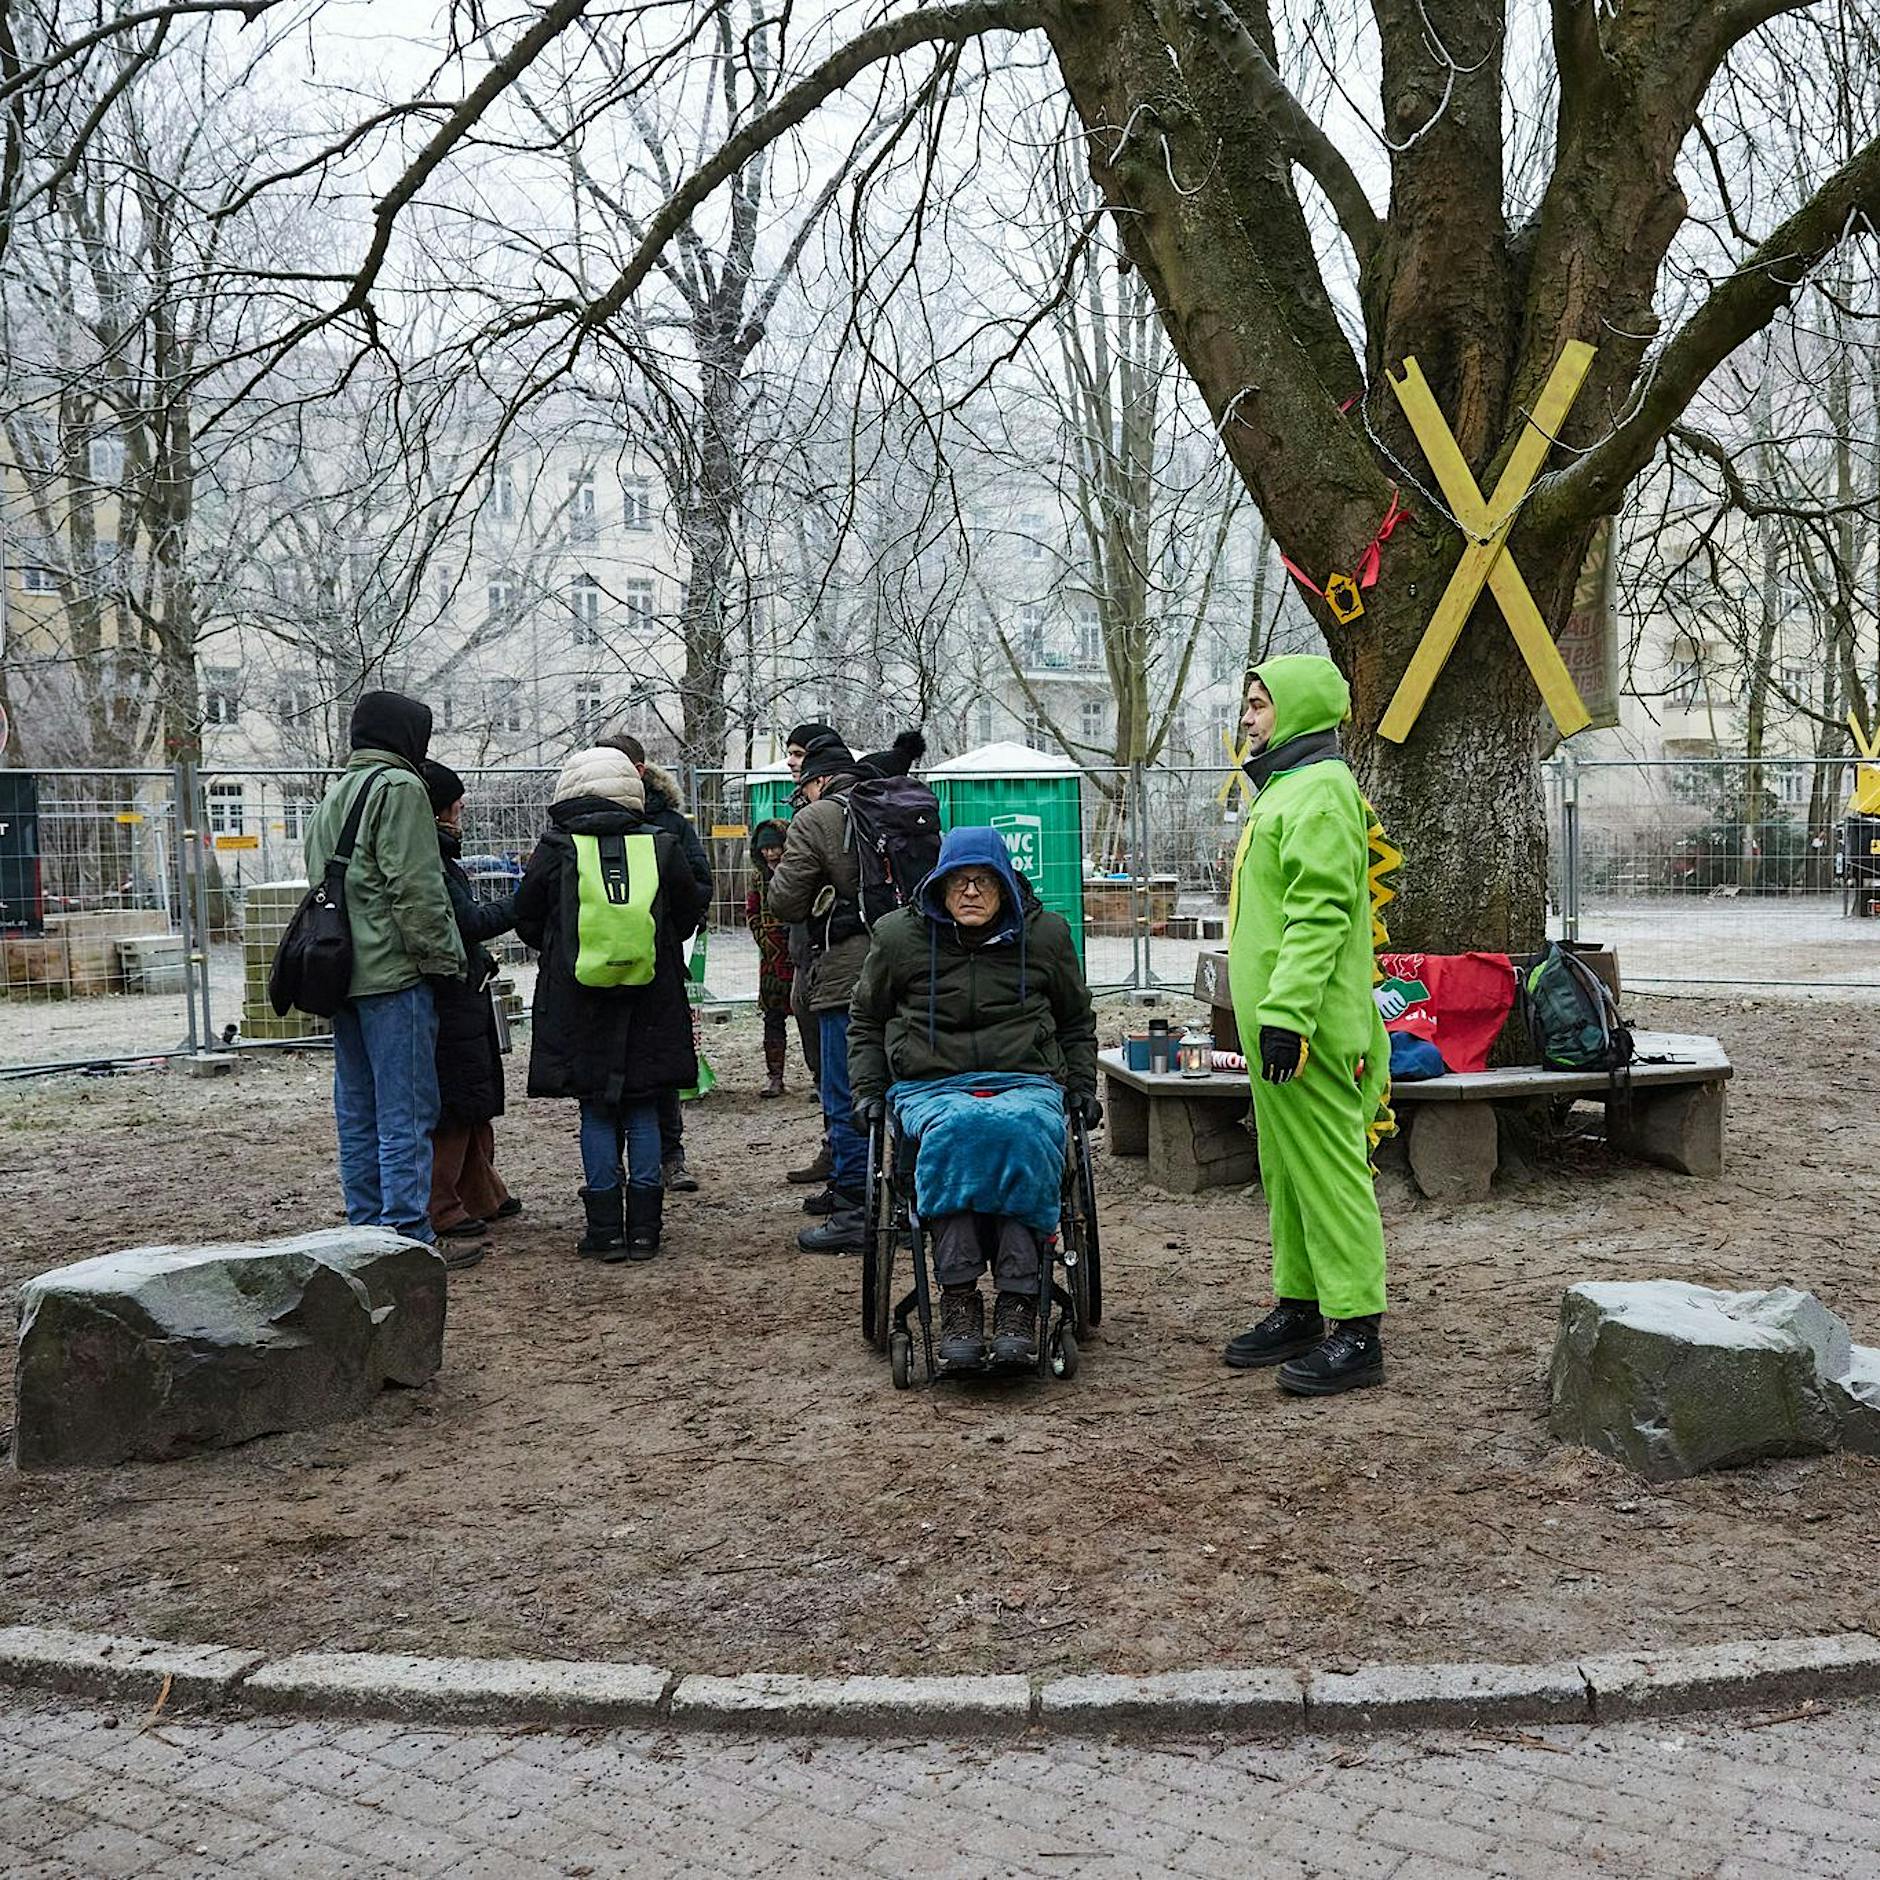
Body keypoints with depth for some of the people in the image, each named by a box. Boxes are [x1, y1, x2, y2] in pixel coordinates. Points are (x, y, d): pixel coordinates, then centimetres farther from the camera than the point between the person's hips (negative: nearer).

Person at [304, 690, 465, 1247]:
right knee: (406, 1112, -6)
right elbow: (415, 889, -15)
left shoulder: (333, 795, 22)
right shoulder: (399, 788, -7)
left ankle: (365, 1226, 17)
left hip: (343, 972, 9)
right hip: (393, 972, -9)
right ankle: (407, 1232, -6)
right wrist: (443, 960, -10)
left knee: (357, 1112, 12)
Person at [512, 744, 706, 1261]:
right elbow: (690, 911, 8)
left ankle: (606, 1230, 7)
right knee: (643, 1110, 8)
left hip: (578, 999, -1)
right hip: (650, 999, 1)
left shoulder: (556, 849, -6)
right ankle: (644, 1228, 10)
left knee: (597, 1113, 6)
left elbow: (526, 918, 3)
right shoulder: (660, 845, -2)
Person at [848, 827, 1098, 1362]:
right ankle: (957, 1298, -38)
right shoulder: (900, 937, 10)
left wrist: (1081, 1087, 17)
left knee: (1023, 1130, -38)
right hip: (931, 1086, 0)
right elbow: (865, 1022, 24)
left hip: (1026, 1082, 0)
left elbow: (1077, 1022, 28)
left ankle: (1018, 1300, -39)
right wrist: (868, 1089, 12)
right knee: (958, 1128, -38)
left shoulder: (1045, 934, 13)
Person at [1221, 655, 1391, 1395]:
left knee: (1326, 1167, -7)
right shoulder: (1283, 790, 20)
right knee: (1287, 1170, 16)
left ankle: (1356, 1331, -2)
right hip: (1274, 1022, 11)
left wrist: (1286, 1014, -27)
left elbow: (1319, 915, -23)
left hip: (1304, 1028, -11)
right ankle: (1300, 1308, 26)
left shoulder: (1319, 791, -13)